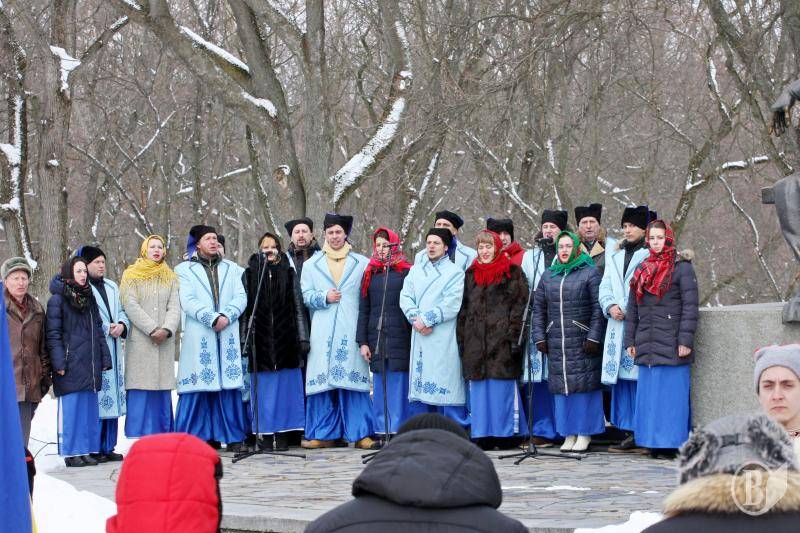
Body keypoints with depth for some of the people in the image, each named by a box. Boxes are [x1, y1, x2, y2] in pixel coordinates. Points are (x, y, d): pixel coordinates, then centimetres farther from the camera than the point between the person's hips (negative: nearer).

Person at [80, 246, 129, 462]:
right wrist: (106, 329, -13)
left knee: (112, 398, 8)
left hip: (113, 350, 8)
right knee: (94, 400, -11)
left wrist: (121, 325, -4)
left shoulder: (112, 288, 20)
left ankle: (108, 447, 14)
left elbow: (122, 311, 17)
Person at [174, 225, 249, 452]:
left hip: (228, 337, 3)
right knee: (198, 388, -6)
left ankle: (233, 436, 1)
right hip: (199, 337, -3)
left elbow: (241, 297, 8)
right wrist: (213, 318, -14)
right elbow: (188, 301, -5)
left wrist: (226, 316, -10)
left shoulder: (231, 269, 20)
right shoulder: (184, 270, 9)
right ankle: (196, 437, -2)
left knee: (229, 386, -2)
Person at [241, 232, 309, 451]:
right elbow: (244, 310, 5)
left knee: (285, 387, 0)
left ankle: (282, 435, 4)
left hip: (285, 339, 1)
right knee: (263, 388, 0)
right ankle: (265, 435, 4)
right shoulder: (249, 274, 7)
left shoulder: (289, 274, 9)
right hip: (260, 340, 0)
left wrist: (302, 338, 0)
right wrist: (244, 340, -2)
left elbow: (298, 308, 7)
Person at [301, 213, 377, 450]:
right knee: (322, 381, -2)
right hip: (322, 332, 1)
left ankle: (360, 433, -3)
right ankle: (324, 434, 3)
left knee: (353, 380, -6)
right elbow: (305, 295, 9)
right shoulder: (311, 265, 16)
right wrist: (324, 297, -9)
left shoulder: (362, 263, 11)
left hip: (351, 330, -1)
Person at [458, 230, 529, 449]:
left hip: (501, 338, -5)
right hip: (476, 340, 5)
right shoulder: (471, 274, 17)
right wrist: (461, 339, 10)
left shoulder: (512, 273, 2)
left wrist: (514, 336, -13)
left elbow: (519, 305, -5)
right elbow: (464, 309, 17)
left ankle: (506, 432, 3)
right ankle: (483, 433, 6)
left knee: (503, 387, -3)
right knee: (479, 387, 3)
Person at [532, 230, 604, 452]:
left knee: (584, 384, -4)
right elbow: (538, 308, 14)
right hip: (555, 342, 4)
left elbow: (598, 309, -5)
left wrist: (593, 338, -11)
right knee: (561, 386, 4)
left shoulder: (590, 273, 0)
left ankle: (584, 434, 4)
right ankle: (568, 434, 11)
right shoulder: (548, 275, 14)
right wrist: (539, 337, 6)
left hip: (582, 341, -4)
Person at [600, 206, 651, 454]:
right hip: (618, 325, 7)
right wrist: (610, 306, -1)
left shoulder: (652, 254, -2)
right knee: (621, 379, 5)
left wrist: (627, 309, -14)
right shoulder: (615, 255, 21)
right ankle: (630, 433, 9)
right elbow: (605, 287, 19)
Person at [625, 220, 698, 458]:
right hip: (647, 346, 6)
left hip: (671, 346, -6)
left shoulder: (681, 267, -1)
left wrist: (685, 340, -14)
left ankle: (673, 442, -2)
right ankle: (654, 441, 11)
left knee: (672, 392, -5)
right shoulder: (642, 270, 17)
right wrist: (630, 341, 12)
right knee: (649, 393, 5)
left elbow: (690, 306, -7)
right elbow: (632, 309, 18)